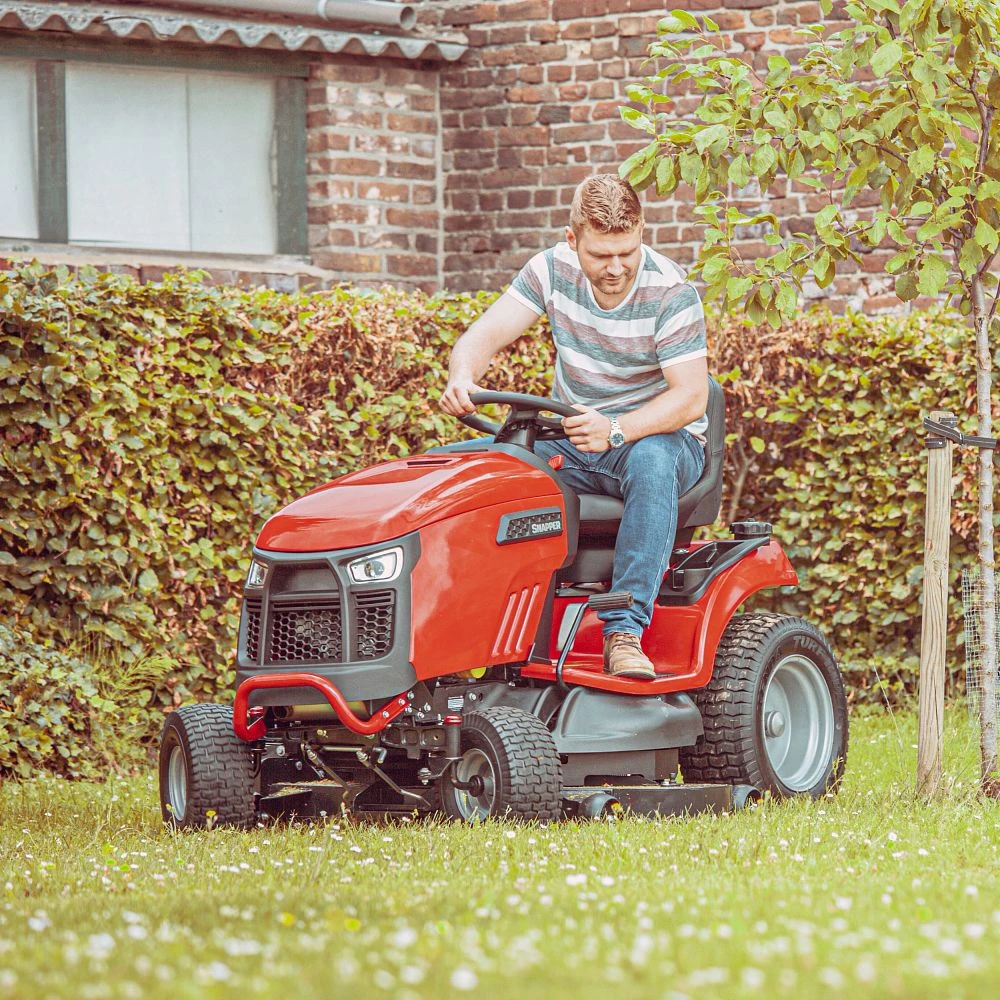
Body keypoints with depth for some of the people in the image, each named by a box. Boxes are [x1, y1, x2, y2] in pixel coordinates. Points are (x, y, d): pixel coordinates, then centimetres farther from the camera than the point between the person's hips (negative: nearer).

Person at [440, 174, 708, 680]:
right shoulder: (552, 270, -4)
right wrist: (461, 378, -34)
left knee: (650, 461, -40)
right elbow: (483, 337, -9)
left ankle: (624, 629, -42)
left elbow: (691, 397, -22)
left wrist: (615, 430, -39)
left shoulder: (670, 292, -16)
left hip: (659, 435, -4)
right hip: (573, 439, 4)